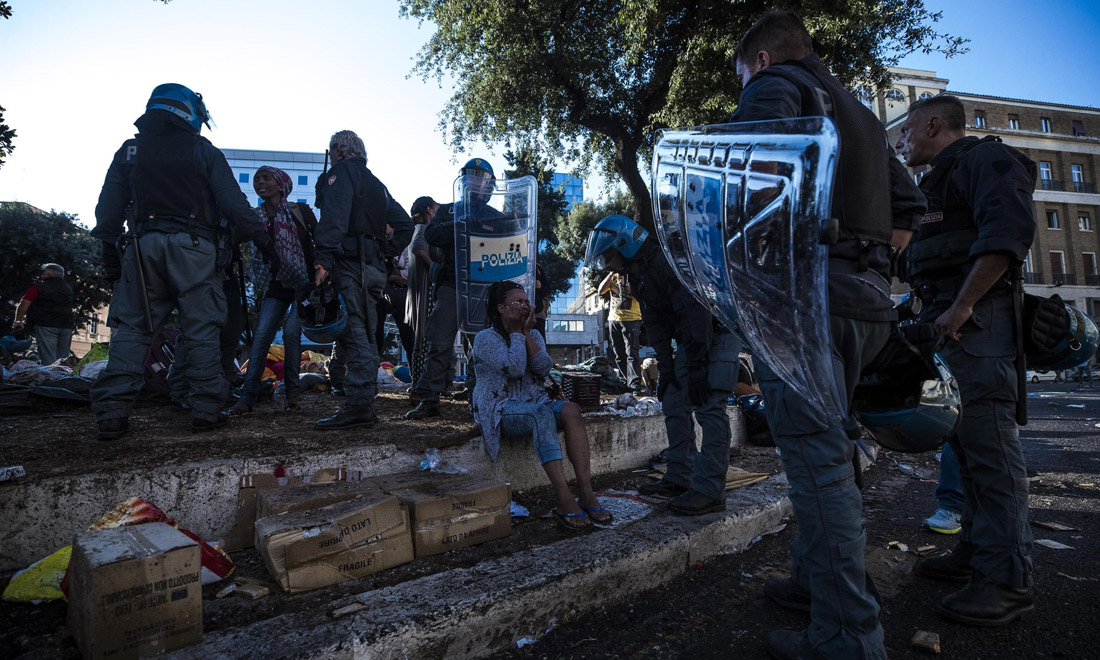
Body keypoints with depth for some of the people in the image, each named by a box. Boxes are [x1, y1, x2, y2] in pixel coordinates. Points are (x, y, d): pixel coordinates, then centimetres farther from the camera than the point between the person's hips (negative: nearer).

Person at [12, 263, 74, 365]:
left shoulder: (39, 286, 1)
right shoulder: (68, 288, 17)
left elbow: (24, 304, -2)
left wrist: (18, 320, 8)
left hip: (46, 326, -5)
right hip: (67, 326, 5)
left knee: (48, 360, -7)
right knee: (63, 360, 7)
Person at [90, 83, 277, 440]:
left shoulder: (129, 150, 16)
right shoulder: (203, 151, 5)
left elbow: (109, 206, 14)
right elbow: (233, 201, -3)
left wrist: (108, 248, 18)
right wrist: (260, 238, 1)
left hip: (145, 246, 3)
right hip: (193, 247, -3)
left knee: (131, 328, 5)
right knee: (201, 330, -2)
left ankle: (112, 412, -1)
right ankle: (206, 408, -3)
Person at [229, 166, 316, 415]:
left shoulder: (300, 211, -4)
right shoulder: (257, 216, 4)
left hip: (304, 282, -3)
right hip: (278, 285, 4)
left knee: (291, 332, -16)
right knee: (261, 335, -7)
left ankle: (292, 396, -3)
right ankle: (247, 397, -4)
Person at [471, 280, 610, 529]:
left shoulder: (533, 335, 14)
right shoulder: (486, 338, -3)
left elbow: (544, 369, -6)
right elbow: (515, 368, -20)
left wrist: (526, 332, -7)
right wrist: (516, 332, -10)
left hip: (535, 403, 5)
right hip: (501, 410, -5)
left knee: (571, 409, -27)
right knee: (543, 413, -37)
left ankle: (586, 493, -33)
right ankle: (564, 500, -43)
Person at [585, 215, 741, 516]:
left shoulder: (667, 262, -24)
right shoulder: (638, 276, 7)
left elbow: (696, 310, -28)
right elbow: (655, 325, 10)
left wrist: (696, 366, -28)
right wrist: (665, 368, 3)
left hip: (718, 332, -10)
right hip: (690, 339, 10)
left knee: (709, 408, -14)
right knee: (674, 404, 8)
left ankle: (709, 491, -11)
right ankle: (679, 478, 16)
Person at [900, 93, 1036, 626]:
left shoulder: (983, 158, -1)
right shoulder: (937, 182, 29)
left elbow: (1009, 228, -17)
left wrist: (961, 307, -22)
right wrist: (929, 313, 15)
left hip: (975, 319, -10)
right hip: (944, 321, 10)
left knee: (988, 445, -11)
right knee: (965, 442, 10)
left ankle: (1006, 581, -6)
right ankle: (975, 552, 18)